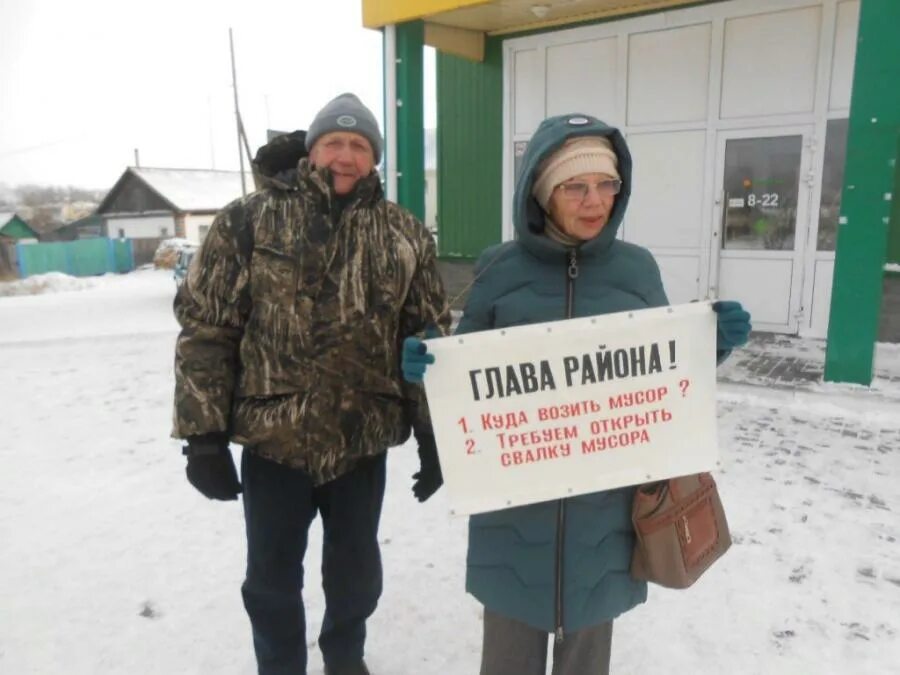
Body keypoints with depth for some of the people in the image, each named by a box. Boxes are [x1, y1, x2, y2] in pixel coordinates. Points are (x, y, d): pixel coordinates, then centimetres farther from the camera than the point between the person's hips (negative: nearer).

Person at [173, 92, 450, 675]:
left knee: (356, 568, 20)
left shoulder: (405, 234, 0)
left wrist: (432, 434, 0)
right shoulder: (249, 220, -5)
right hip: (273, 438, -1)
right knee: (272, 575, 16)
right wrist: (204, 434, -8)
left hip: (364, 440, 2)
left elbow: (431, 339, 2)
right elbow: (205, 329, -5)